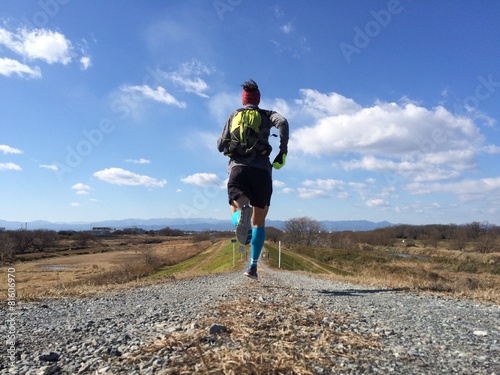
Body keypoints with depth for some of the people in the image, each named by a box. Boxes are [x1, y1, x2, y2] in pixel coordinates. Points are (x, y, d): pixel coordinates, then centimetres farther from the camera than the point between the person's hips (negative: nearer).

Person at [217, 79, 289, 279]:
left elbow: (221, 146, 17)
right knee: (259, 221, 10)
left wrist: (226, 141, 39)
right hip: (261, 169, 0)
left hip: (238, 167, 0)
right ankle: (253, 265, 4)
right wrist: (283, 151, -3)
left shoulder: (233, 115, 20)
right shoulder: (267, 114, 16)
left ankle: (241, 215, -46)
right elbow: (283, 123, -8)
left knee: (237, 210, -6)